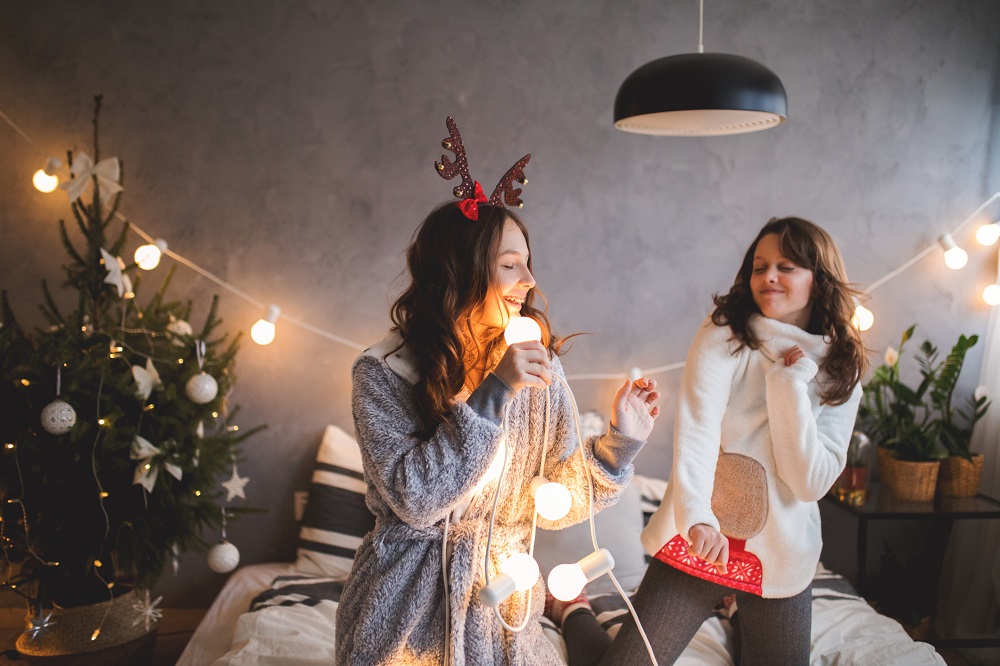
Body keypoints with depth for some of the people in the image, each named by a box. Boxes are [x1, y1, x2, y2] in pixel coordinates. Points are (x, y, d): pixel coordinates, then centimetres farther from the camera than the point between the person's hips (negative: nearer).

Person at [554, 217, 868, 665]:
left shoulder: (842, 372, 0)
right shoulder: (723, 337, -8)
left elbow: (811, 483, -9)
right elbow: (695, 433, -21)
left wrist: (791, 383, -16)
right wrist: (697, 517, -37)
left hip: (780, 556, 3)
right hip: (699, 538, -2)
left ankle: (739, 606, 42)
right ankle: (573, 610, 28)